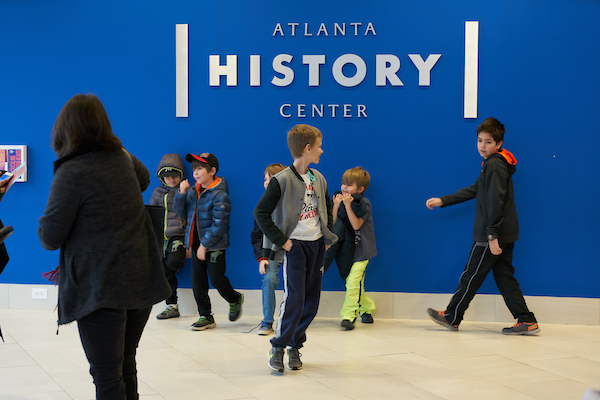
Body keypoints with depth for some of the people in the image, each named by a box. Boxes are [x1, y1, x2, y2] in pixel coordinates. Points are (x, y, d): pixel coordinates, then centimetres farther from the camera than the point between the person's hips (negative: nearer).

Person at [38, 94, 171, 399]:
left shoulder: (71, 173, -14)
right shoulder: (122, 159, 7)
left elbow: (49, 238, -11)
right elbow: (143, 179, 32)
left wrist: (45, 224, 8)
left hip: (100, 290, -6)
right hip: (142, 282, 7)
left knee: (107, 375, -1)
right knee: (126, 365, 18)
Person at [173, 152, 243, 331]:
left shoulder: (220, 195, -15)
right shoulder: (193, 191, 7)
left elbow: (219, 224, -17)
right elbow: (180, 212, 10)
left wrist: (205, 245, -18)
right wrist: (181, 193, -6)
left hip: (214, 245, -6)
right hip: (196, 243, 6)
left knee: (216, 280, -2)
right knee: (198, 282, 6)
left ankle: (235, 299, 29)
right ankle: (206, 317, 18)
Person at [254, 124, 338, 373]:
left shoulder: (318, 179, 9)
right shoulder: (282, 180, -12)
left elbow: (328, 207, 24)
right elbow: (260, 213, -12)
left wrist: (328, 236, 13)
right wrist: (280, 240, -13)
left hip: (316, 245, 6)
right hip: (294, 246, -6)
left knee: (311, 302, 7)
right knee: (294, 299, -12)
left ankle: (295, 346, 20)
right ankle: (278, 348, 3)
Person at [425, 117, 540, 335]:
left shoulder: (494, 165, -15)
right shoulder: (493, 164, 17)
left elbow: (495, 202, -21)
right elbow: (474, 191, 24)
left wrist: (492, 235, -24)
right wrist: (443, 201, 24)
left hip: (493, 235, -10)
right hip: (505, 234, 10)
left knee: (471, 276, 2)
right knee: (504, 277, 10)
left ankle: (451, 318, 14)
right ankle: (527, 321, 6)